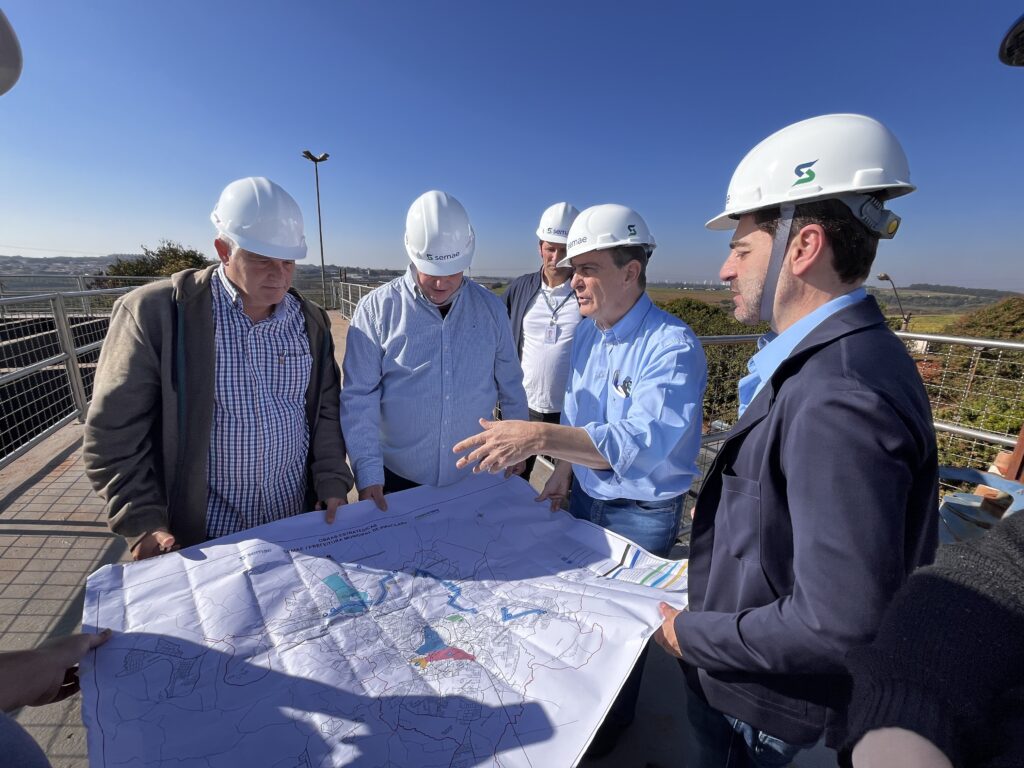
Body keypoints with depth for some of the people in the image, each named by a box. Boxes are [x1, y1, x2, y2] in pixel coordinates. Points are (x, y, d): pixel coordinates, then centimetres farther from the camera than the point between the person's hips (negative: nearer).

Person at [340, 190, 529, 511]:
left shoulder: (490, 307, -2)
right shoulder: (376, 309, -11)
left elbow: (510, 385, 5)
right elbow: (359, 398, -11)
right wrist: (368, 472, -14)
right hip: (397, 479, -2)